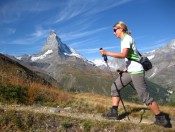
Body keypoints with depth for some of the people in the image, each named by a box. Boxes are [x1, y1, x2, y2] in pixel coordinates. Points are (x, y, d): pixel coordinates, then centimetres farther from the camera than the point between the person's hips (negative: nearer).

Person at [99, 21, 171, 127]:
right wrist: (127, 68, 16)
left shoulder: (127, 38, -12)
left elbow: (123, 55, -26)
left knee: (145, 96, -5)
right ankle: (113, 113, 8)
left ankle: (161, 118, 9)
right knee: (115, 87, 6)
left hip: (136, 71, -10)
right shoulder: (125, 39, 17)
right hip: (130, 71, 10)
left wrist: (106, 53, -22)